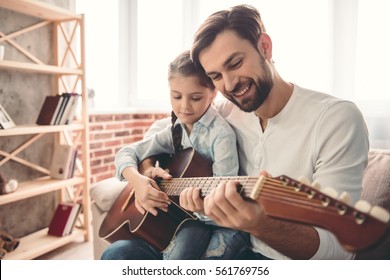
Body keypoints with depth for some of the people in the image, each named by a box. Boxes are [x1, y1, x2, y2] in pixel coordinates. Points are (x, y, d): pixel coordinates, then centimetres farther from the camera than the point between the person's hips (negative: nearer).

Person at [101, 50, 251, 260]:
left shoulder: (221, 133, -14)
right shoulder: (175, 130, 6)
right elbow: (126, 153, 6)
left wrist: (204, 205, -37)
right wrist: (136, 178, -14)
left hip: (216, 224, -5)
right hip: (179, 219, 6)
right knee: (114, 254, -11)